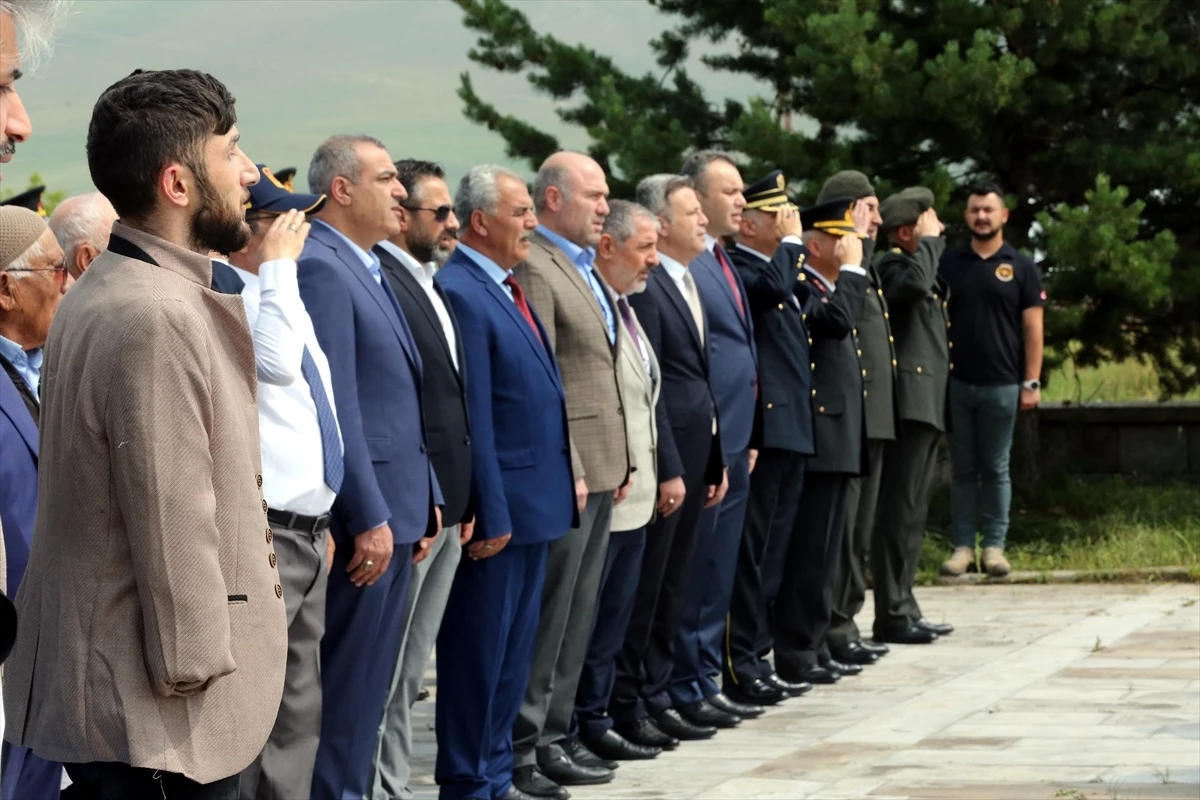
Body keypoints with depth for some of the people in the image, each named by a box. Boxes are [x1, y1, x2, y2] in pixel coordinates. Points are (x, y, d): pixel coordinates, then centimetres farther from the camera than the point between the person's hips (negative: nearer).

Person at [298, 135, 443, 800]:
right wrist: (371, 519, -19)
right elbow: (335, 407, -19)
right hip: (364, 516, -9)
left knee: (372, 680, 13)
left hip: (394, 509, 9)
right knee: (349, 682, -4)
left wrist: (423, 502, 16)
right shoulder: (322, 268, -14)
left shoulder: (368, 268, 15)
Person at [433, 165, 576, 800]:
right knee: (479, 650, 0)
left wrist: (562, 486, 15)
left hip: (535, 502, 9)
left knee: (515, 651, 15)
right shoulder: (460, 292, -16)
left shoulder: (507, 288, 13)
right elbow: (471, 415, -19)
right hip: (498, 507, -9)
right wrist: (490, 515, -19)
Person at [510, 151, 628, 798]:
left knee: (576, 616, 13)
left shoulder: (584, 267, 16)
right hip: (564, 471, -9)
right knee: (546, 613, -4)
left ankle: (553, 734, 19)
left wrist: (617, 462, 17)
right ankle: (521, 742, 2)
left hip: (599, 469, 9)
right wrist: (566, 470, -21)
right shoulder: (533, 268, -14)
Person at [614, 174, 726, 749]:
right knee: (644, 588, -1)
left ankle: (655, 698, 20)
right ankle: (625, 707, 6)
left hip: (696, 456, 9)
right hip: (663, 458, -9)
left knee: (672, 588, 13)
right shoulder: (645, 287, -14)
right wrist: (668, 470, -18)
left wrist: (714, 462, 15)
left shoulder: (689, 284, 14)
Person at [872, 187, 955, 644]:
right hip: (910, 403, -11)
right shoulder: (890, 266, -9)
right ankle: (892, 615, -9)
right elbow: (915, 283, -31)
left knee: (913, 513, 12)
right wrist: (929, 242, -18)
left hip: (928, 405, 11)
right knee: (901, 512, -10)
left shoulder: (919, 265, 22)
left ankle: (904, 609, 17)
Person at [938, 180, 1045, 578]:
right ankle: (962, 545, 8)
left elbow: (1032, 328, 1)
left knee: (996, 468, 4)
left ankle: (994, 546, 8)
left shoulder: (1020, 267, 3)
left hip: (1001, 385, -1)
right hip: (956, 383, 1)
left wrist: (1031, 382, -6)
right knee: (962, 468, 5)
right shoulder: (948, 263, 7)